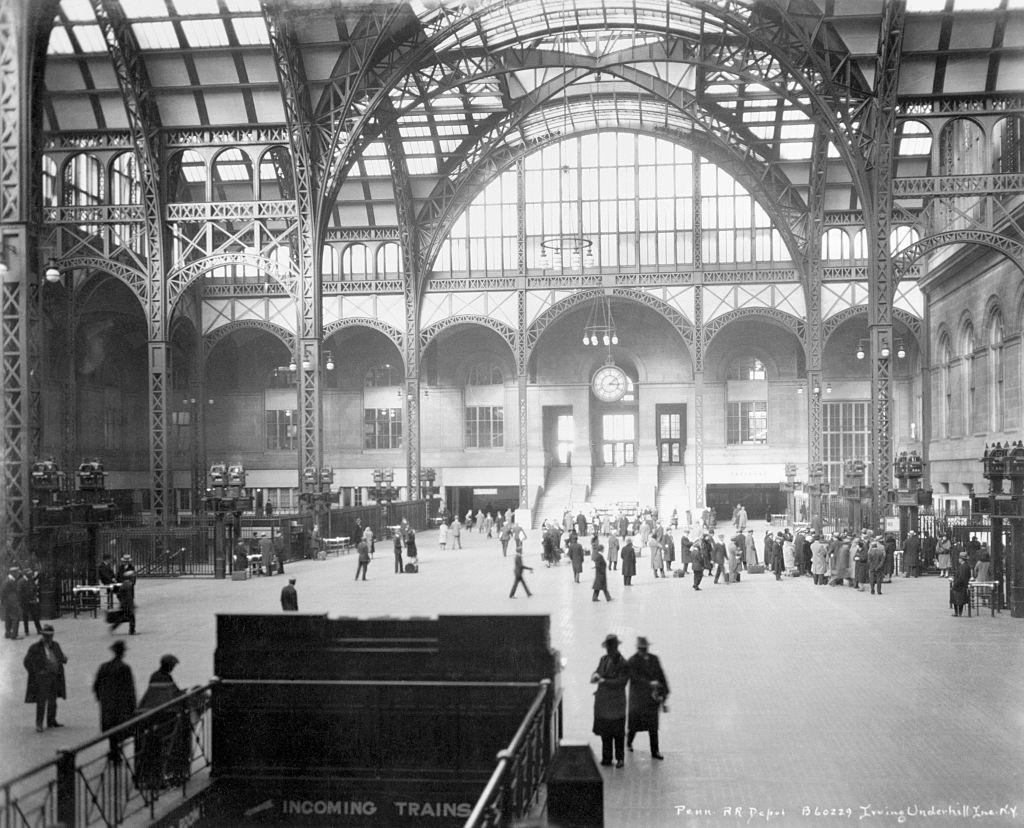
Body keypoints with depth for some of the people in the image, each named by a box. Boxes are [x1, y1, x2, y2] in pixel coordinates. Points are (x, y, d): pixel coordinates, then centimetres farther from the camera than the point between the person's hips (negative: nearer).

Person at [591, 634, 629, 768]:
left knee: (618, 733, 4)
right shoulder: (604, 659, 8)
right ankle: (607, 758, 20)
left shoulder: (623, 663, -13)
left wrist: (603, 681, -22)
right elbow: (598, 671, 15)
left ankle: (620, 758, 16)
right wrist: (596, 675, -10)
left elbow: (621, 682, -18)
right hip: (602, 701, 6)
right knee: (604, 732, 10)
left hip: (616, 703, -6)